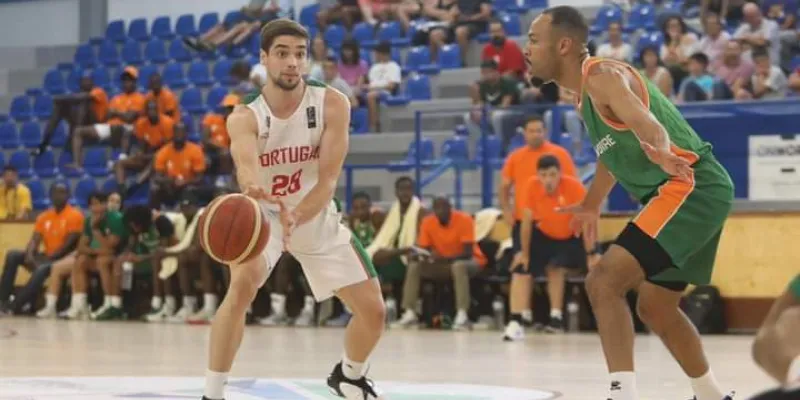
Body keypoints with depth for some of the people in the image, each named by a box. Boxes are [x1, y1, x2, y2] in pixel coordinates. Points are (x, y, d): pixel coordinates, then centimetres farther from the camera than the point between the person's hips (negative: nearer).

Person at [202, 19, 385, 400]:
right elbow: (246, 165, -47)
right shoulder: (244, 117, -24)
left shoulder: (332, 105, -20)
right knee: (243, 283, -34)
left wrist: (295, 218, -46)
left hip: (317, 215, 3)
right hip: (263, 212, -3)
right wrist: (255, 189, -72)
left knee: (374, 311, 3)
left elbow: (328, 180, -26)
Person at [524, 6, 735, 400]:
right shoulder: (588, 92, 15)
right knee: (655, 308, 23)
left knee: (603, 282, -20)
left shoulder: (602, 75, -14)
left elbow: (642, 119, -36)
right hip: (694, 191, 11)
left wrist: (662, 154, -57)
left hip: (690, 185, -11)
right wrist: (591, 205, 48)